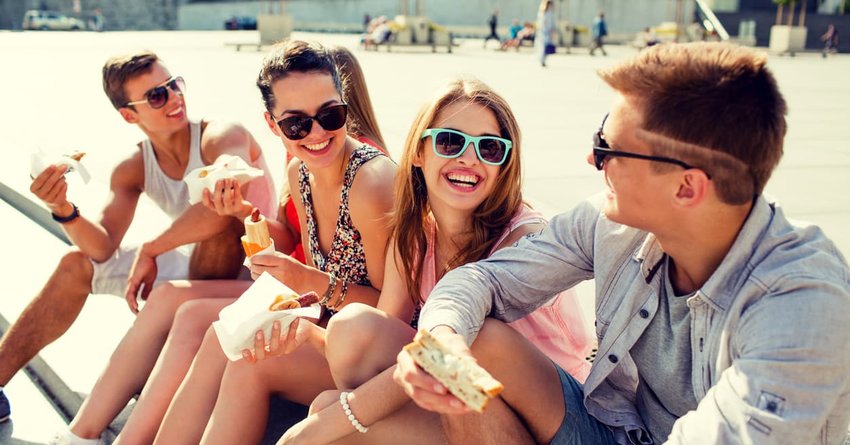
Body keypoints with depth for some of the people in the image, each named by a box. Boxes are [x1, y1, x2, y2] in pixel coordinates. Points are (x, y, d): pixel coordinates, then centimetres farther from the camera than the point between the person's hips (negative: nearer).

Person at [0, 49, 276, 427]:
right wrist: (63, 210, -26)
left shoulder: (222, 137, -21)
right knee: (77, 264, 4)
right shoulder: (133, 169, -1)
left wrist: (150, 250, -34)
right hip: (193, 265, 7)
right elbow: (103, 248, -6)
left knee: (221, 225, -37)